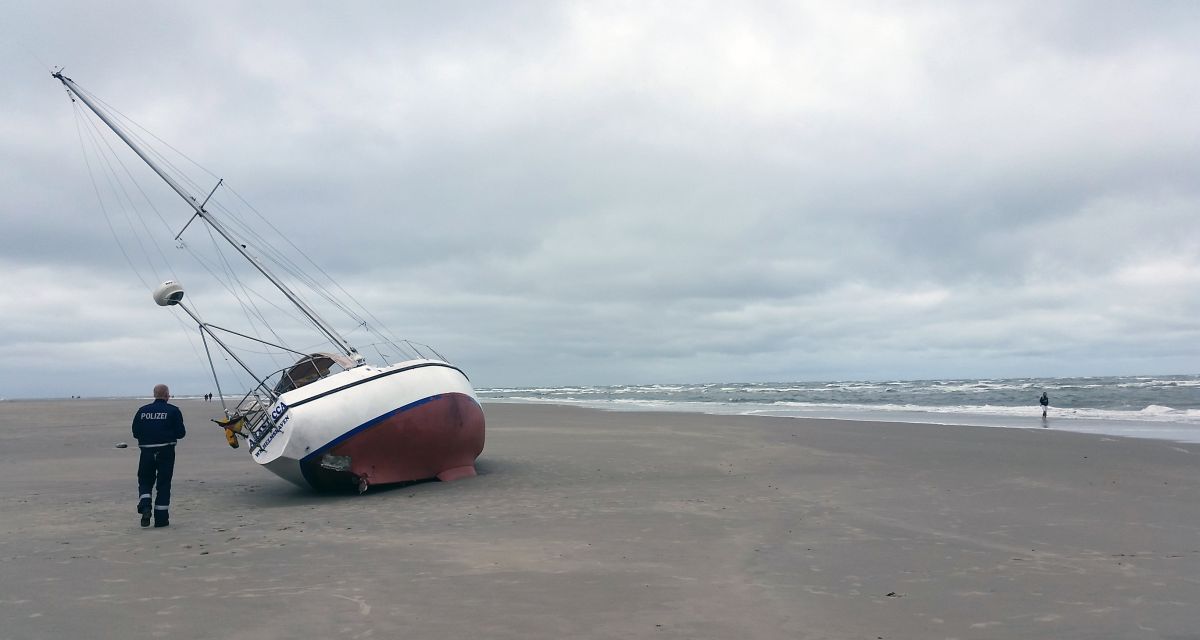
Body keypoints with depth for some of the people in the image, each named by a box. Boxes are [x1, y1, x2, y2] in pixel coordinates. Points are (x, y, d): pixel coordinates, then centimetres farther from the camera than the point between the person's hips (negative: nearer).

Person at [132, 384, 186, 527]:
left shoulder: (142, 411, 4)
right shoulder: (173, 411, -5)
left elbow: (135, 432, 6)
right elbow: (181, 433, -6)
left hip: (146, 451, 2)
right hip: (166, 451, -2)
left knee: (145, 481, 16)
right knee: (164, 484, 6)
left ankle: (144, 507, -8)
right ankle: (161, 518, 8)